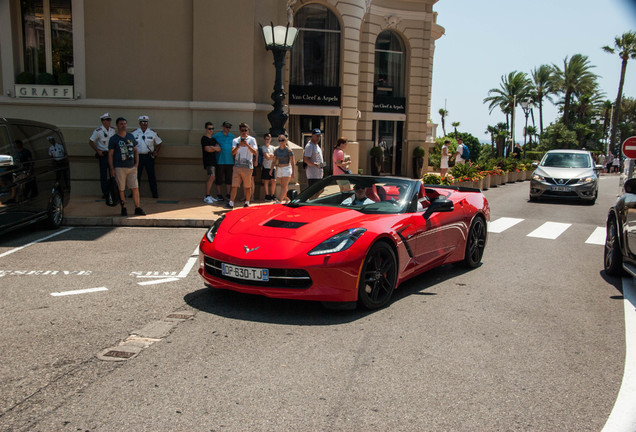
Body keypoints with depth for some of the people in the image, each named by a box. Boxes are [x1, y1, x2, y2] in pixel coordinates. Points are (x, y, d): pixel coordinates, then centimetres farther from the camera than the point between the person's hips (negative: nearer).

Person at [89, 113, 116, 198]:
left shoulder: (112, 130, 8)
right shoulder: (98, 131, -7)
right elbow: (91, 142, -3)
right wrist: (98, 151, -8)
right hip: (103, 155, -5)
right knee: (103, 175, -2)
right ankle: (105, 193, 3)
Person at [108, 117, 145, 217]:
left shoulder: (131, 136, 11)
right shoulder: (113, 139, -1)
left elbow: (135, 150, 19)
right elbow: (110, 154, -3)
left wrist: (136, 163, 8)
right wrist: (112, 168, -9)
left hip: (132, 167, 4)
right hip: (119, 168, -3)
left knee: (135, 188, 0)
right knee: (121, 189, 3)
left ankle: (137, 208, 5)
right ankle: (123, 208, 14)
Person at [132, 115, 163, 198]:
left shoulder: (152, 133, 5)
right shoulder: (134, 133, 6)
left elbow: (158, 143, 12)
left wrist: (156, 151, -2)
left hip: (149, 156, -1)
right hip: (138, 156, 1)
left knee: (151, 175, 0)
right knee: (136, 175, 3)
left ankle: (154, 193, 5)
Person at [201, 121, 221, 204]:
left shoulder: (213, 139, 20)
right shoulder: (204, 138, -3)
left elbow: (219, 149, 10)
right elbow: (208, 149, -13)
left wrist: (212, 148, -8)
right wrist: (215, 149, 3)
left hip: (214, 161, 8)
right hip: (208, 161, -8)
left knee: (211, 178, 7)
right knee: (211, 177, -18)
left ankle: (209, 196, 13)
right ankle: (206, 197, -15)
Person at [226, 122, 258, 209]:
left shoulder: (252, 139, 6)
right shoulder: (236, 140, 12)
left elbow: (255, 153, -4)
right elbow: (233, 152, 0)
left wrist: (247, 145, -17)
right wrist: (239, 146, -17)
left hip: (247, 166, -2)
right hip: (237, 166, 2)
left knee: (247, 186, 2)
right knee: (234, 185, -4)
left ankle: (247, 202, 14)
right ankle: (231, 203, -6)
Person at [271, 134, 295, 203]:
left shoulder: (289, 150, -8)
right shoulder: (276, 150, 7)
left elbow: (292, 162, -7)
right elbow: (274, 161, 11)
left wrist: (293, 172, -10)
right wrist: (271, 170, 0)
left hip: (287, 169, -6)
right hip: (279, 169, 6)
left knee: (283, 186, -12)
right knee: (283, 186, 12)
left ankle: (279, 201, -21)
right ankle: (287, 199, 28)